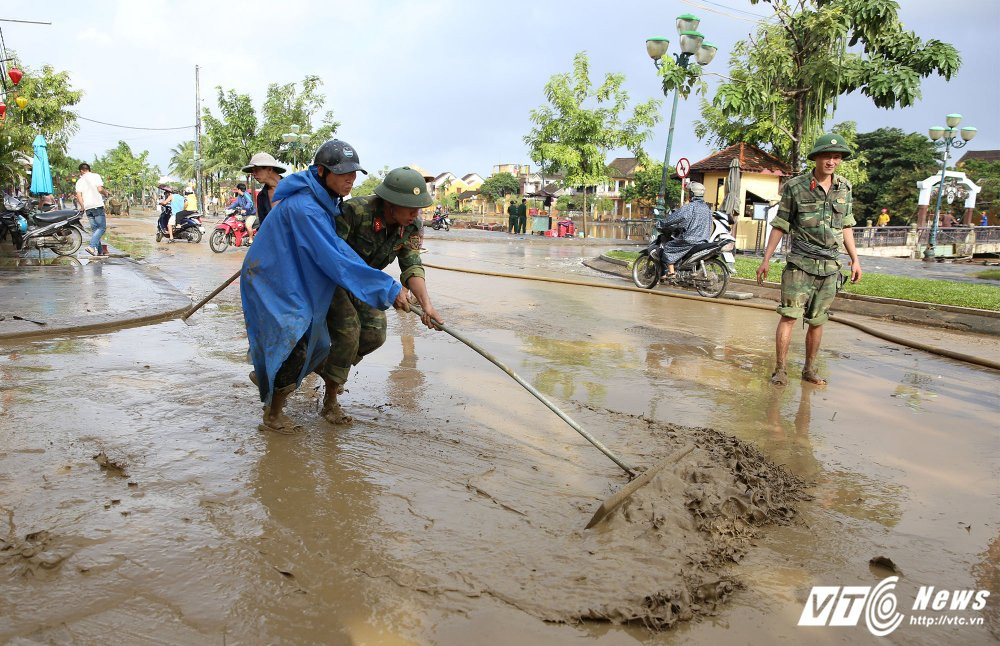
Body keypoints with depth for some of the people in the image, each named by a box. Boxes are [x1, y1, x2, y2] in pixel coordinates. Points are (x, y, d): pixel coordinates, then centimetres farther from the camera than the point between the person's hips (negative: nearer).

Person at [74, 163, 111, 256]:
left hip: (87, 207, 5)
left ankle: (100, 251, 8)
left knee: (94, 229, 10)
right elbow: (100, 189, -9)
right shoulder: (95, 176, 3)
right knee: (102, 227, -5)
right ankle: (92, 246, -24)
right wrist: (106, 193, 11)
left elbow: (78, 195, 3)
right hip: (97, 205, -5)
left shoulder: (79, 181, 13)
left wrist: (82, 206, 11)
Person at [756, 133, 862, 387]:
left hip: (830, 267, 4)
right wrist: (766, 259, -1)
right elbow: (780, 225, 1)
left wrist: (855, 259, 14)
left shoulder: (844, 188, 9)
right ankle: (780, 370, -7)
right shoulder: (795, 186, -4)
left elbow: (846, 226, 17)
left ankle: (809, 370, 19)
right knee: (789, 316, -11)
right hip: (800, 263, -4)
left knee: (817, 321, 9)